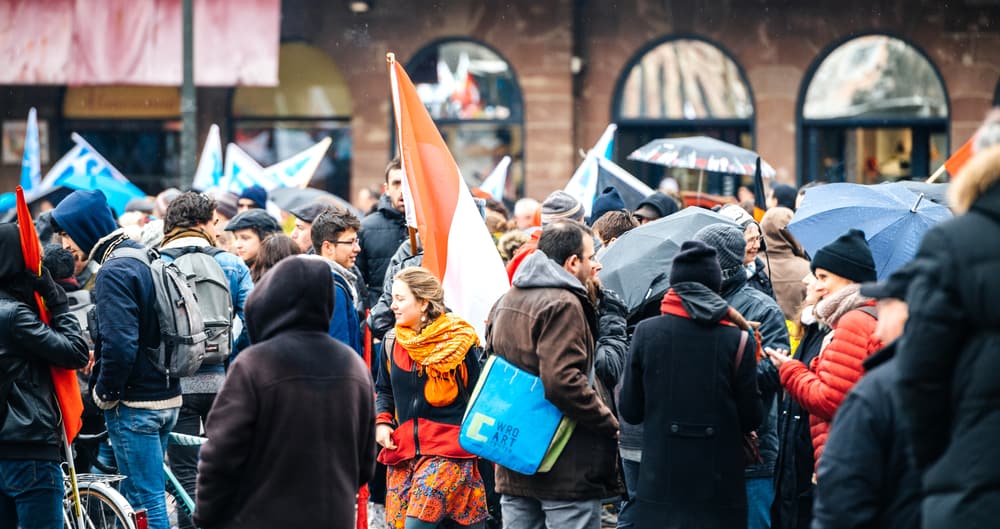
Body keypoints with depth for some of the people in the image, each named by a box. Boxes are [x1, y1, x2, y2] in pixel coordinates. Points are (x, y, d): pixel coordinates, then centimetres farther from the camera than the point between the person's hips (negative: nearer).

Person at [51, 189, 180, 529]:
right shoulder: (147, 259, 12)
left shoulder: (114, 272, -17)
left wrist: (105, 394, -12)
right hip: (167, 396, 9)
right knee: (135, 493, 17)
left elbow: (120, 345, -26)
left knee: (145, 500, -4)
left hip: (135, 405, -9)